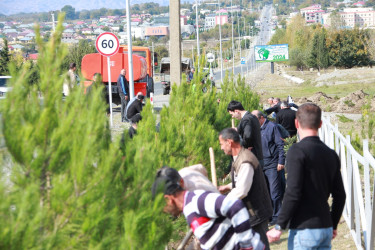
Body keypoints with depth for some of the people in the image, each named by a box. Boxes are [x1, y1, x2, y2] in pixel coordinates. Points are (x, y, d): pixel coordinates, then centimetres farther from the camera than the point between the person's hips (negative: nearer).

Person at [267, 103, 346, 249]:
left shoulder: (298, 151, -11)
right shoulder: (331, 154, 10)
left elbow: (293, 193, -18)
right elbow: (340, 195, 13)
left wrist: (279, 227, -12)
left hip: (304, 229, -7)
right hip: (326, 228, 7)